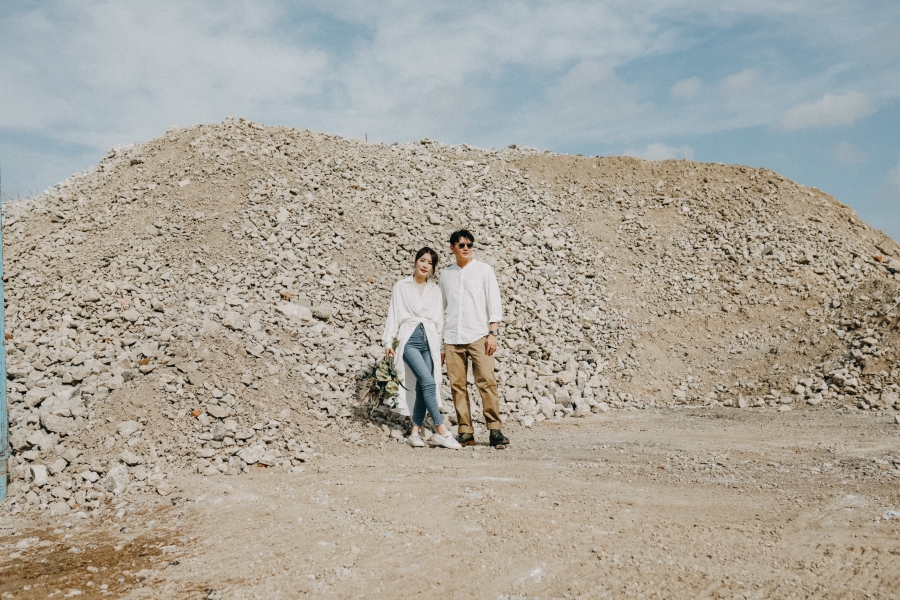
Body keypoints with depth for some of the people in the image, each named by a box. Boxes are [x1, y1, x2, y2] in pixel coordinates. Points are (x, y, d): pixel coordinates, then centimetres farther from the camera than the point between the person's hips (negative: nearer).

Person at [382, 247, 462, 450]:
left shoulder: (435, 290, 14)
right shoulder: (401, 286, 7)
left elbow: (440, 319, 13)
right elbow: (393, 314, 6)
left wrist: (442, 347, 9)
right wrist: (388, 341, -1)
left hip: (430, 341, 4)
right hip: (410, 340, -3)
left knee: (422, 387, -1)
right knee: (428, 382, -18)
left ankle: (415, 432, 7)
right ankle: (442, 431, -19)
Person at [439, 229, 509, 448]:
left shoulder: (484, 270, 7)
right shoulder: (446, 274, 14)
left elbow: (494, 303, 2)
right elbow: (441, 307, 17)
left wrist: (493, 333, -7)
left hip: (478, 335, -3)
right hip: (452, 338, 3)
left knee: (486, 381, -10)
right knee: (457, 385, 0)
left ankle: (495, 430, -6)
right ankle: (465, 432, 6)